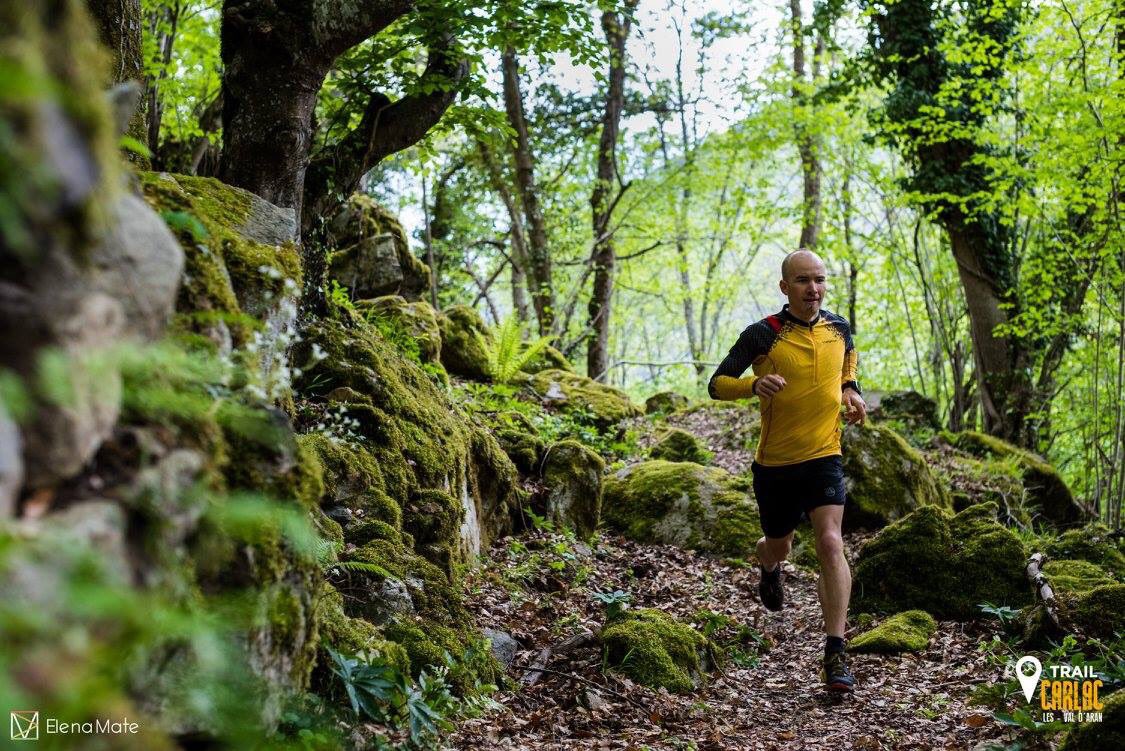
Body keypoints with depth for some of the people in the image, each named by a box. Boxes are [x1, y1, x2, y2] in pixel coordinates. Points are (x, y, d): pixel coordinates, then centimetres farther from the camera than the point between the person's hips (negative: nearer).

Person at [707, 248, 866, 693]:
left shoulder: (839, 328, 0)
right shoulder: (763, 335, -12)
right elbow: (716, 385, -10)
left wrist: (849, 389, 7)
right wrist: (754, 384, -30)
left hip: (824, 457, 1)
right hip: (774, 464, -1)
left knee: (830, 543, -18)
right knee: (778, 545, 17)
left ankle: (836, 654, -16)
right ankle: (769, 567, 58)